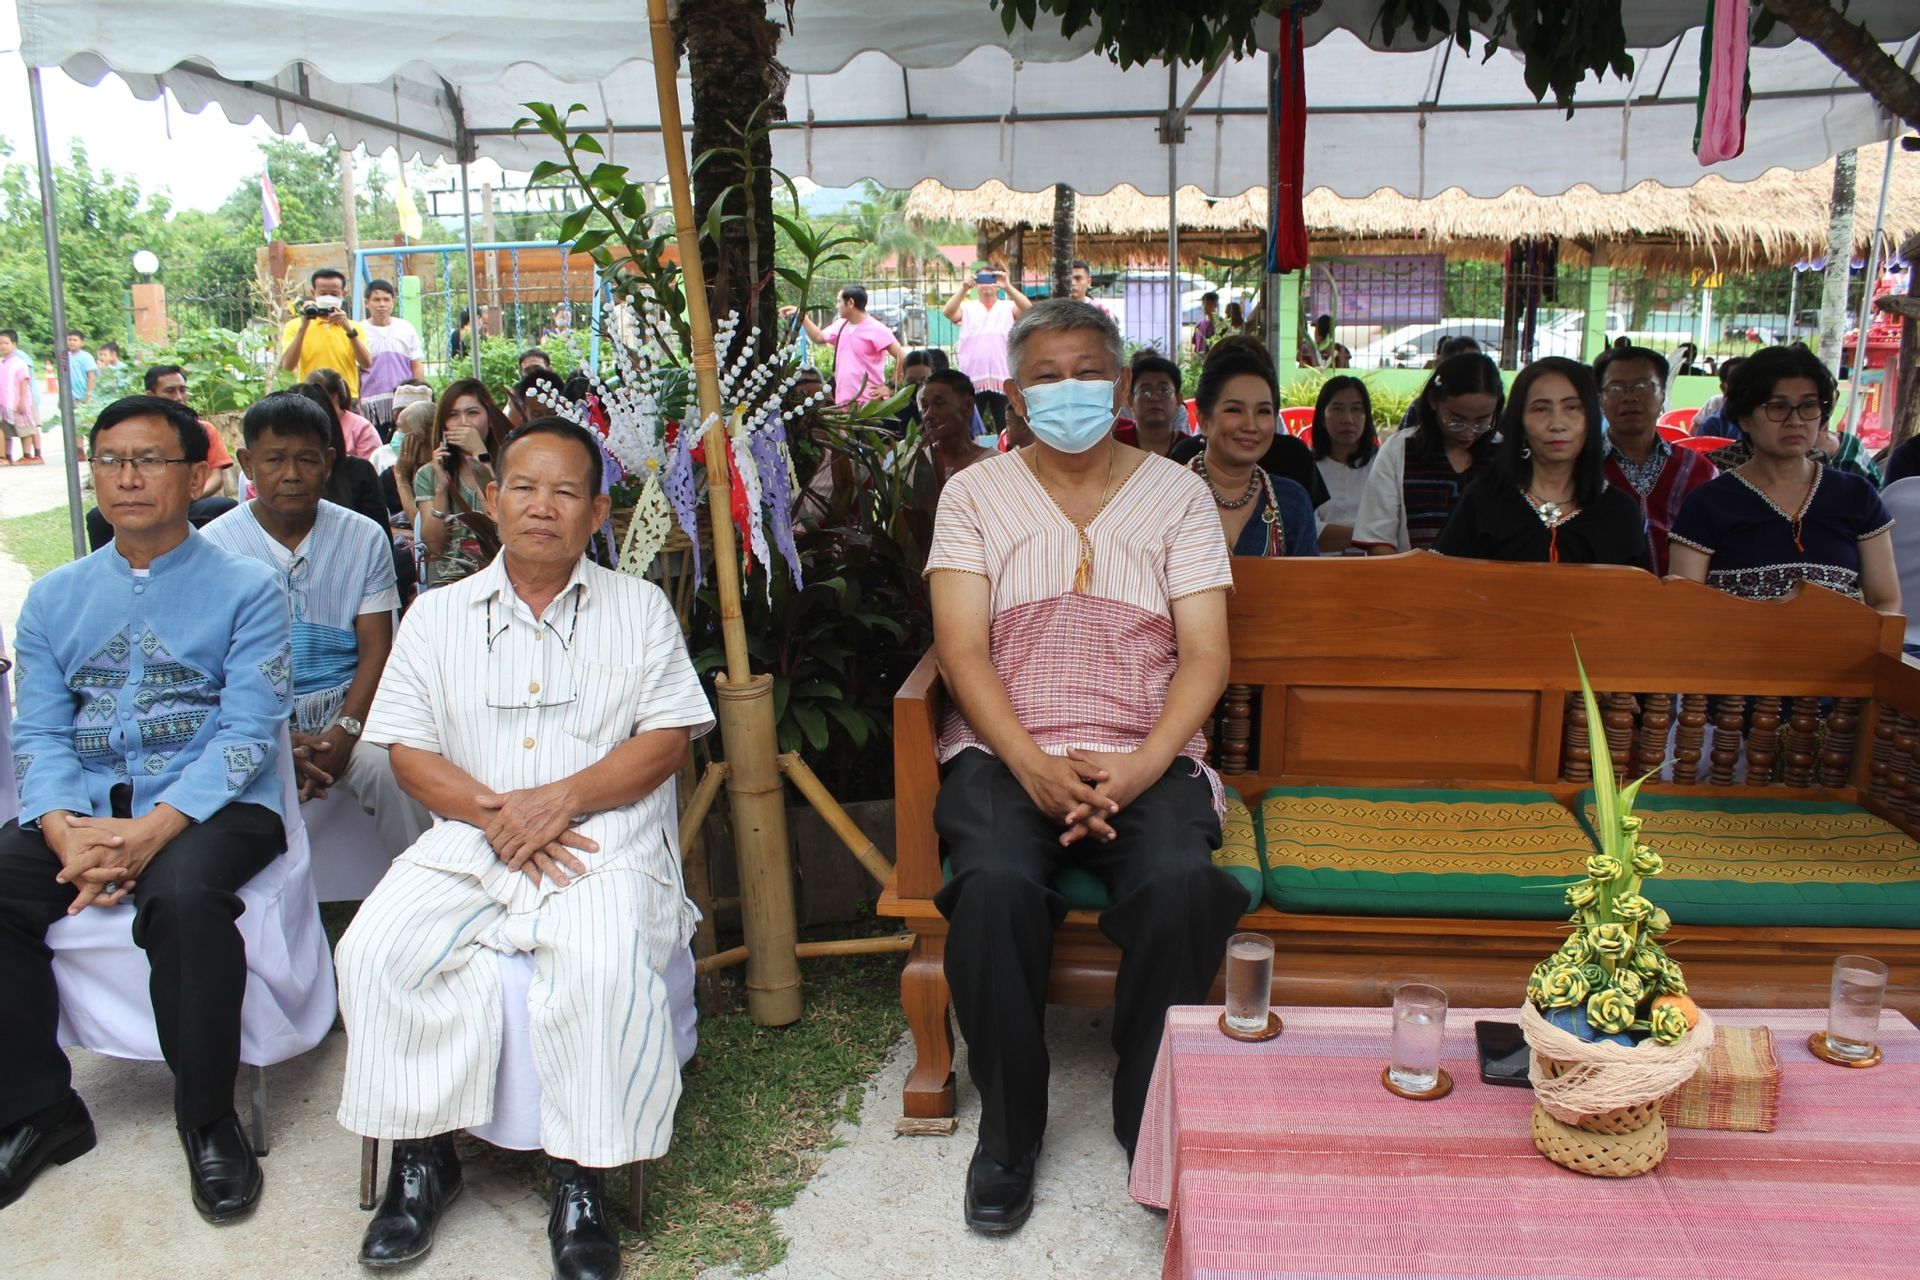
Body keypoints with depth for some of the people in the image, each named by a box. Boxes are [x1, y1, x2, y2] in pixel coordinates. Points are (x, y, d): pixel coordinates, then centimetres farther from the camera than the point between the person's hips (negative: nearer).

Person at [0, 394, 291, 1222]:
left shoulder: (245, 589, 2)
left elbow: (245, 733, -9)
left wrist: (151, 831, -22)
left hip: (212, 807, -4)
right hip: (84, 811, 5)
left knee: (182, 896, -34)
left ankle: (206, 1116, -12)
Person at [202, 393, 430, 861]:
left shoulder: (364, 538, 6)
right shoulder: (213, 545, 3)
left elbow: (376, 650, 3)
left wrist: (345, 732, -15)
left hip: (344, 705, 1)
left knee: (394, 771, -30)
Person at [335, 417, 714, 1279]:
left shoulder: (640, 607, 10)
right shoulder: (439, 614, 15)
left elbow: (667, 738, 1)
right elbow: (407, 748, 7)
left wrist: (560, 800, -13)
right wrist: (492, 812, -11)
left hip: (603, 842, -2)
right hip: (468, 842, 3)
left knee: (604, 963, -32)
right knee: (375, 949, -22)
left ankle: (580, 1179, -15)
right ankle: (421, 1156, -4)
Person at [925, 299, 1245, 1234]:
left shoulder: (1177, 493, 9)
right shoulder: (975, 494, 8)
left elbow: (1205, 655, 1)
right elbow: (963, 652, -2)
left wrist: (1141, 769, -15)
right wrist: (1034, 769, -18)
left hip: (1147, 757, 1)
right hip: (1005, 751, 0)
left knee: (1179, 881, -30)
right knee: (995, 882, -31)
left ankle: (1152, 1120, -5)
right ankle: (1008, 1129, -7)